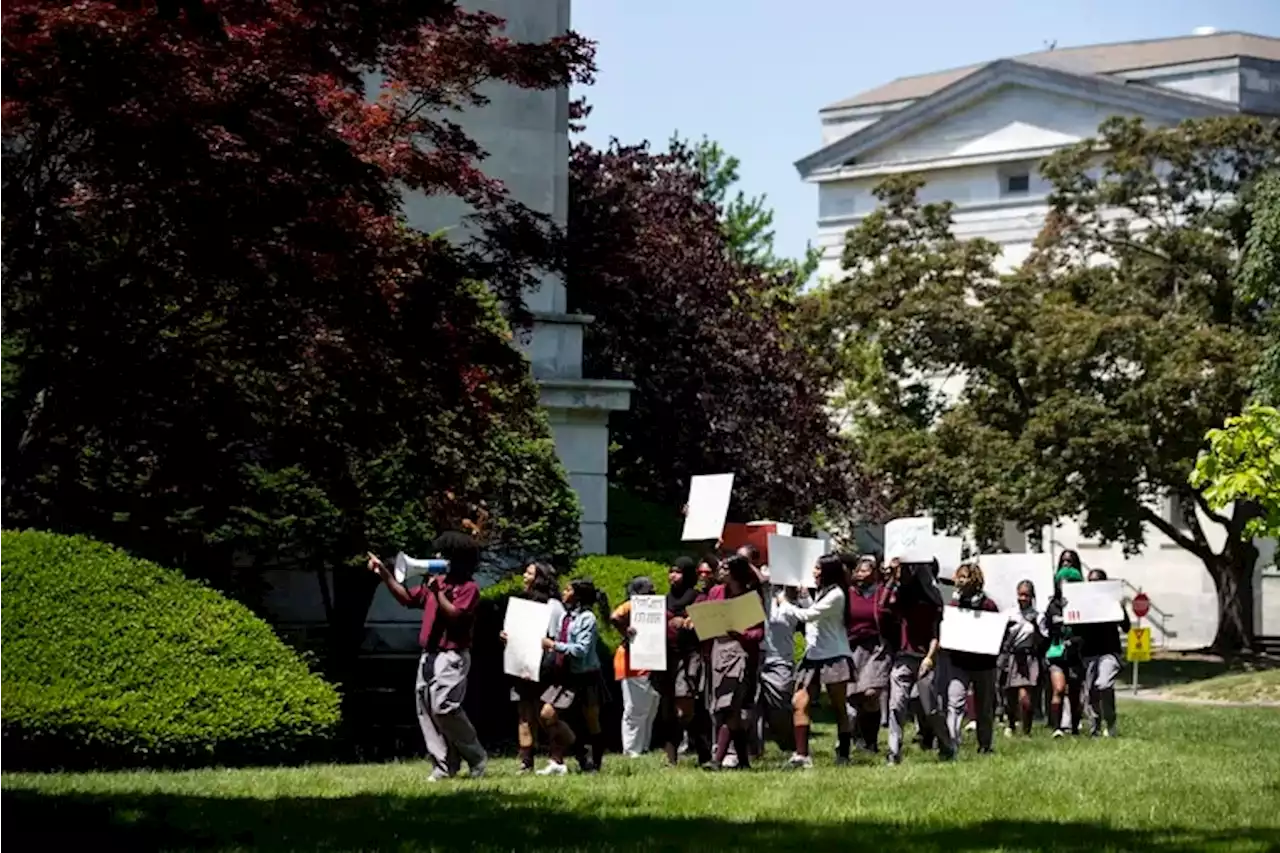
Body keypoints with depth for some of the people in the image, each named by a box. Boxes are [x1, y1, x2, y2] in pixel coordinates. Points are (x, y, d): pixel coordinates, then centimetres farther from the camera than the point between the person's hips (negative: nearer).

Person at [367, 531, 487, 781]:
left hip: (452, 657, -9)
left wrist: (437, 592, -20)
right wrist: (384, 574, 14)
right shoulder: (436, 581, 15)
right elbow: (407, 598, 21)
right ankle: (444, 767, 6)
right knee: (426, 710, 4)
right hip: (429, 655, 9)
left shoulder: (468, 588, -7)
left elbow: (454, 615, -19)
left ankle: (476, 759, -4)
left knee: (444, 707, -19)